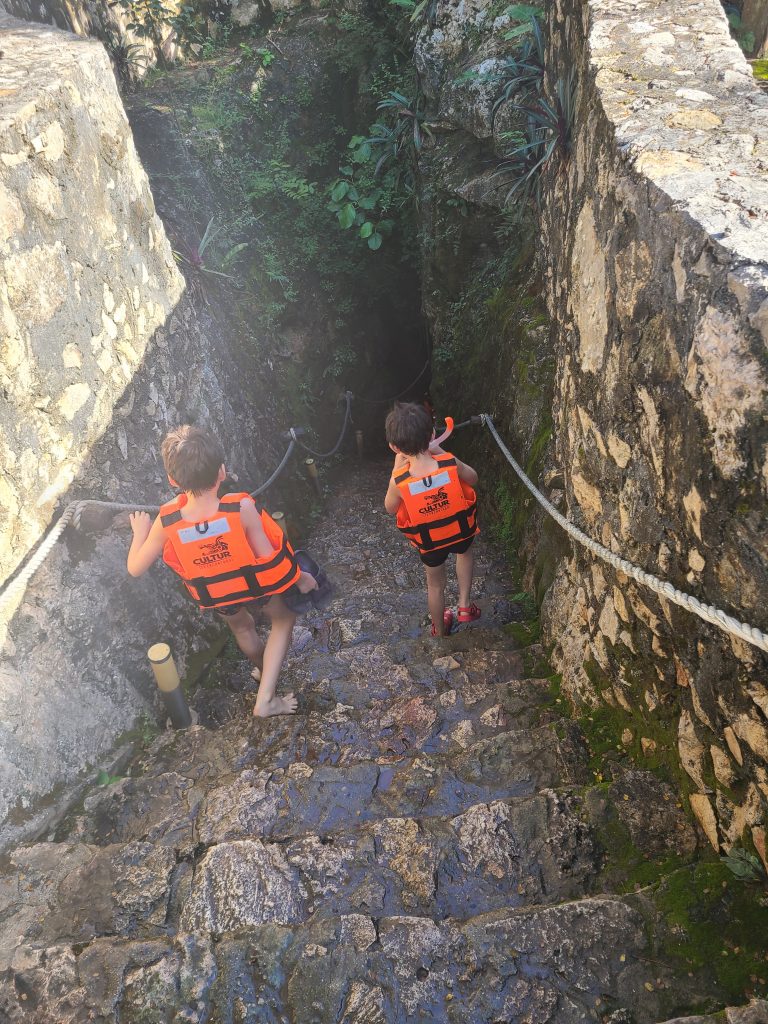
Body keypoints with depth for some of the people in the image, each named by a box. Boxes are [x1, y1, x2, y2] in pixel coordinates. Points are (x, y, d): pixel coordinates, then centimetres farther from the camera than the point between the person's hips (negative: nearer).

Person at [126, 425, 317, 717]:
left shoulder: (166, 523, -30)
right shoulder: (242, 508, -36)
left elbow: (135, 568, -15)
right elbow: (269, 557, -24)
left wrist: (140, 532, 3)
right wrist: (300, 576, -5)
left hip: (216, 597, 3)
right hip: (258, 582, -2)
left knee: (241, 627, 33)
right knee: (283, 619, 26)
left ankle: (263, 669, 62)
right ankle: (265, 700, 19)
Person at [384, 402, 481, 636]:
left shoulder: (399, 481, -33)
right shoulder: (451, 464, -31)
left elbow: (390, 509, -10)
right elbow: (473, 479, -7)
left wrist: (397, 468, -11)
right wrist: (440, 452, -6)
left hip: (429, 541, 0)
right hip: (460, 529, 1)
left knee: (435, 584, 26)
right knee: (465, 551, 38)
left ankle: (440, 629, 50)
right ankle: (465, 604, 34)